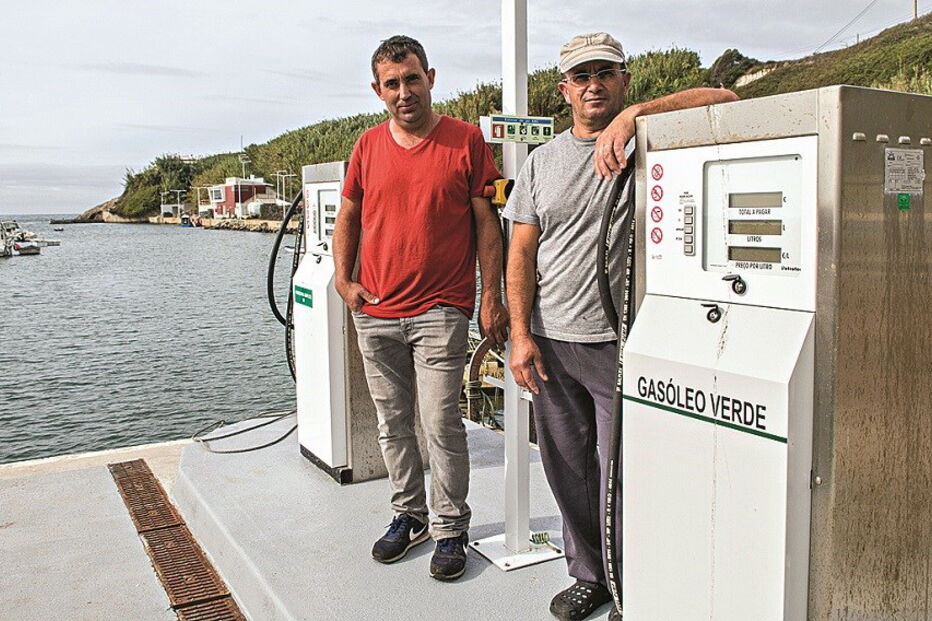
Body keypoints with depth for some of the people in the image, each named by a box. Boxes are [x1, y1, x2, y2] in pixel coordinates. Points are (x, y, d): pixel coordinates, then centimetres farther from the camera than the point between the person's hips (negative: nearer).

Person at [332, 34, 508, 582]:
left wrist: (492, 298, -7)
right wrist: (343, 279, 6)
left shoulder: (466, 140, -2)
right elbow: (348, 217, 18)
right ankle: (409, 515, 30)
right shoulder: (369, 146, 8)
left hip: (440, 311, -4)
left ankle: (451, 529, 13)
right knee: (393, 422, 13)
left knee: (441, 423, -4)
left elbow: (488, 224, -2)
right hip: (376, 312, 5)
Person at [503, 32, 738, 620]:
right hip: (551, 343, 4)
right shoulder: (542, 160, 12)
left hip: (621, 342, -4)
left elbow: (724, 99, -15)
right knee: (568, 470, 14)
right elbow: (521, 253, 8)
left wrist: (632, 115, -24)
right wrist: (521, 335, -1)